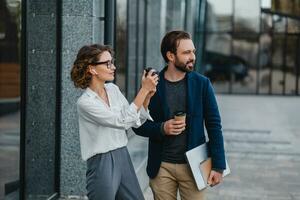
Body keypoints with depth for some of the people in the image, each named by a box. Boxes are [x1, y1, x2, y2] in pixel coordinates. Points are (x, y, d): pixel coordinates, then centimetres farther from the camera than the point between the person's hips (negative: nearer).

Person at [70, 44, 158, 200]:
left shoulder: (113, 89, 5)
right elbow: (123, 121, -22)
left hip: (123, 158, 7)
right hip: (102, 165, -7)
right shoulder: (85, 102, -16)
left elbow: (136, 121, 10)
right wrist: (144, 89, -20)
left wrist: (148, 95, -4)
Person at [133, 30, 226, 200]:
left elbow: (214, 126, -2)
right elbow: (139, 125, 3)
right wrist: (161, 128, -16)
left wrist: (218, 166, -7)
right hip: (161, 167, 0)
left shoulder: (202, 84, -2)